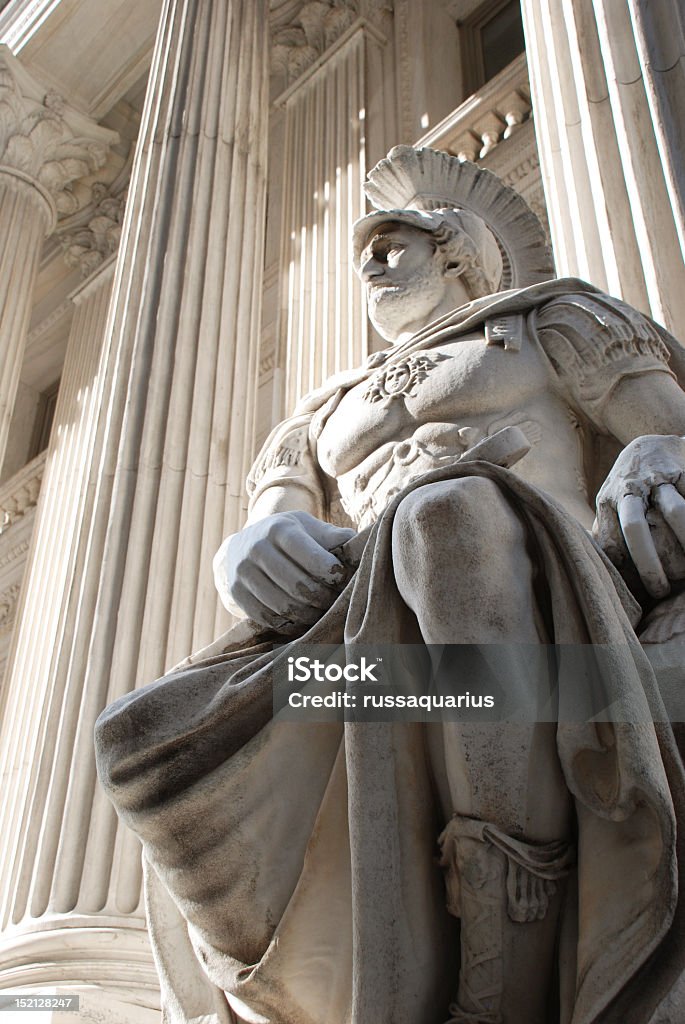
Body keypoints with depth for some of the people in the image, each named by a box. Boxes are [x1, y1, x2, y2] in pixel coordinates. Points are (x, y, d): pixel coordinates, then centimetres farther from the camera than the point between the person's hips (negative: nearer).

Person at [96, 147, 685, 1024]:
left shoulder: (547, 325, 25)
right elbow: (265, 536, 17)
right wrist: (247, 553, -9)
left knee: (446, 512, -38)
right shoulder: (327, 416, 34)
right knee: (145, 744, -23)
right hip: (373, 628, 4)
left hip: (540, 596, -3)